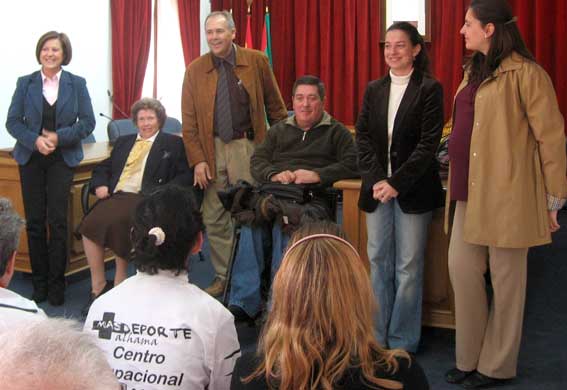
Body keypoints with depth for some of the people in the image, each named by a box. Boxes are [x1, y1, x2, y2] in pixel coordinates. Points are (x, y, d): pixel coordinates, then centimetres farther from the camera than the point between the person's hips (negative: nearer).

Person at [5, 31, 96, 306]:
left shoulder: (77, 84, 3)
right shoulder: (25, 83, 5)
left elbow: (88, 122, -1)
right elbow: (13, 121, 1)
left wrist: (60, 137, -15)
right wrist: (35, 140, -16)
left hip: (62, 158, -1)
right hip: (31, 157, 1)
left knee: (58, 221, -3)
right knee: (34, 221, 4)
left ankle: (56, 282, 7)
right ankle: (39, 280, 15)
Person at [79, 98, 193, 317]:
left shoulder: (172, 144, 14)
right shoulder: (123, 142, 29)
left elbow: (186, 175, 3)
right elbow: (103, 168, 28)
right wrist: (100, 185, 5)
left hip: (144, 199, -4)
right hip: (114, 197, 5)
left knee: (116, 222, -33)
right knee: (90, 224, -24)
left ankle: (120, 282, -17)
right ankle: (97, 286, -14)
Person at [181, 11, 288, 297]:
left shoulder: (256, 62, 0)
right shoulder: (195, 69, 4)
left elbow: (275, 107, 5)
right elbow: (189, 120, 4)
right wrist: (197, 160, -3)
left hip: (247, 148, -2)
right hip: (212, 150, 2)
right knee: (214, 220, 8)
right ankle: (223, 276, 21)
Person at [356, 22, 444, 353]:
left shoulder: (429, 89, -4)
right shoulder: (374, 90, 10)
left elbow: (429, 143, -11)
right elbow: (363, 137, 5)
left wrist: (396, 183, -16)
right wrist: (375, 180, -9)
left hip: (412, 189, -4)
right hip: (377, 187, 5)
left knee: (408, 267, 2)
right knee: (378, 262, 10)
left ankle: (403, 343, 13)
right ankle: (378, 337, 20)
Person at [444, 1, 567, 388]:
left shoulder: (525, 73, -11)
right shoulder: (474, 72, 14)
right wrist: (457, 177, 17)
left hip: (507, 191, -8)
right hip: (470, 189, 8)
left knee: (505, 278, 4)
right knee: (462, 268, 8)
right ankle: (471, 357, 21)